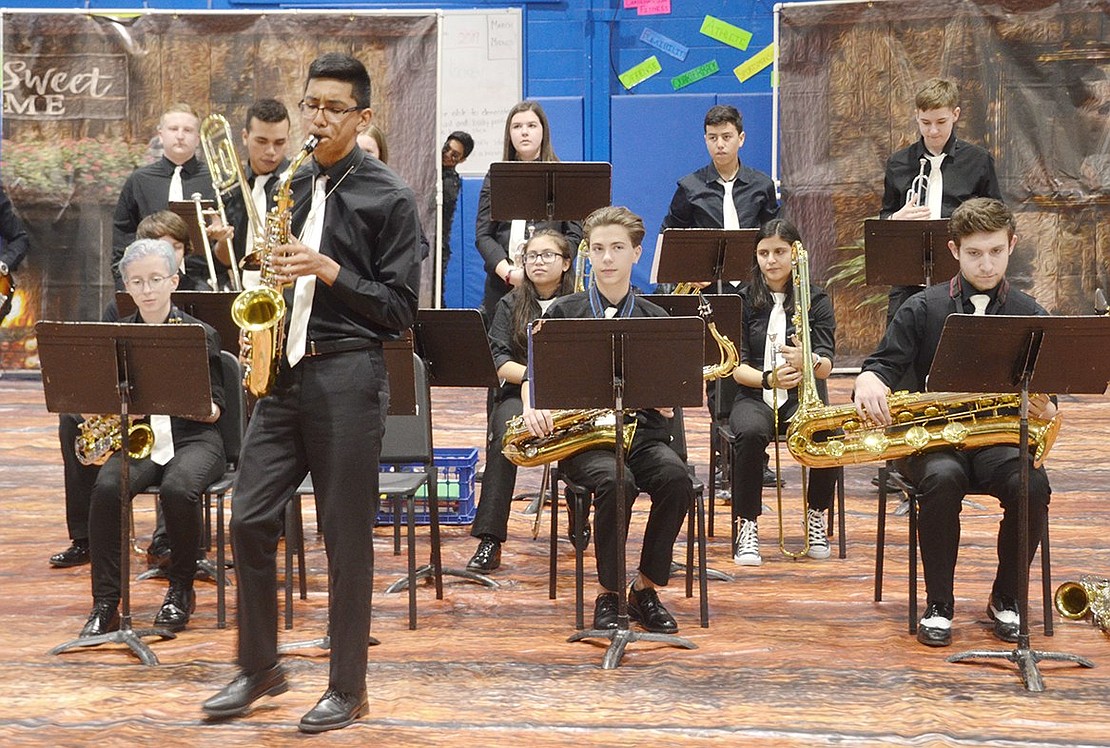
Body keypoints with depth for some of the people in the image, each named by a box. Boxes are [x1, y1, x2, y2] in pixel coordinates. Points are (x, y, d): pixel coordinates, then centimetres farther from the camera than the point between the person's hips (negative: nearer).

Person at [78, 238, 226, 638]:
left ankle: (181, 590, -11)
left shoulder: (200, 334, 1)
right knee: (107, 487, -30)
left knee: (177, 488, -35)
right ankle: (105, 603, -22)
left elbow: (215, 410, 1)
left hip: (192, 438, -2)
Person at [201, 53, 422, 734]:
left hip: (348, 376, -6)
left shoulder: (390, 198, -3)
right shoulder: (293, 187, 14)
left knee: (347, 538, 1)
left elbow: (400, 308, -6)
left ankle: (348, 688, 13)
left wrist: (328, 270, -16)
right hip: (283, 371, 6)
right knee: (250, 520, 4)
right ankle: (259, 668, 21)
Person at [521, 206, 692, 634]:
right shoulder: (564, 313, 8)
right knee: (615, 481, -34)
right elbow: (534, 377, 8)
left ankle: (646, 589, -10)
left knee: (675, 477, -29)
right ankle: (607, 595, -14)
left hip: (639, 433, 2)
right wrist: (533, 407, -15)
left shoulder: (654, 319, 12)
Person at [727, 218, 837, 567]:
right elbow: (736, 367, -3)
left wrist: (808, 361, -30)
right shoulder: (744, 300, 5)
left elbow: (826, 368, -6)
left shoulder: (816, 300, 5)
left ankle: (816, 516, -7)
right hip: (754, 395, 0)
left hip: (802, 396, 1)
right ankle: (746, 525, -23)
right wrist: (768, 378, -24)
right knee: (750, 433, -36)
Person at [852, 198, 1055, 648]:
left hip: (1000, 438, 1)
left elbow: (1044, 400, 10)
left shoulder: (1029, 316, 9)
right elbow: (884, 363, 2)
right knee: (942, 477, -35)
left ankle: (1006, 599, -6)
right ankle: (938, 604, -17)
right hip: (931, 438, -1)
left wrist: (1044, 408, -15)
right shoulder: (922, 309, 5)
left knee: (1032, 484, -31)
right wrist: (870, 382, -23)